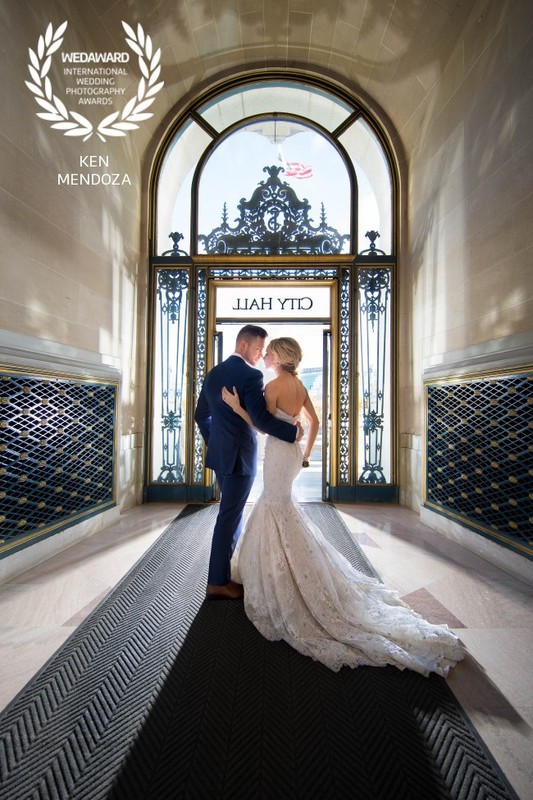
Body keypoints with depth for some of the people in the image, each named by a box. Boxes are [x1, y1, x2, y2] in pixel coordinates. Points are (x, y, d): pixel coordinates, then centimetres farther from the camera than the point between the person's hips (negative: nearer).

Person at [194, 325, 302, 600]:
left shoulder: (213, 373, 9)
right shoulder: (251, 375, -17)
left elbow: (201, 415, 14)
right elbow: (261, 419, -25)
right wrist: (293, 431, -13)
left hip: (219, 453, 9)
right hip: (239, 456, -8)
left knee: (233, 512, 22)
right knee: (229, 517, 5)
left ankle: (230, 570, 37)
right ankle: (217, 582, 22)